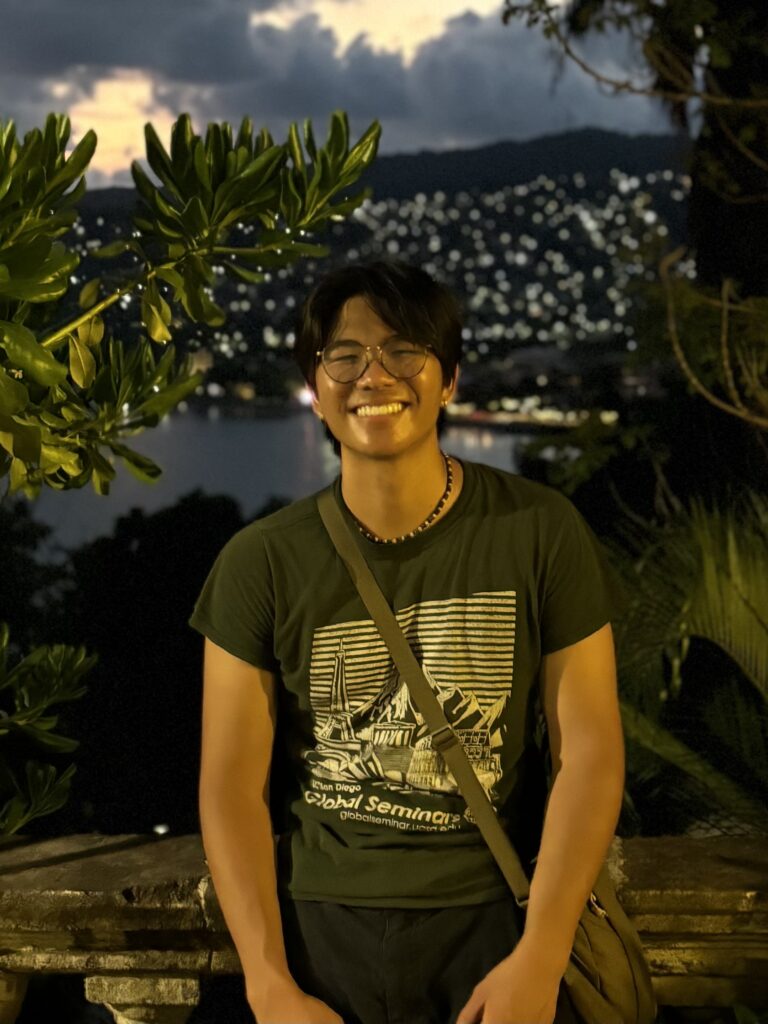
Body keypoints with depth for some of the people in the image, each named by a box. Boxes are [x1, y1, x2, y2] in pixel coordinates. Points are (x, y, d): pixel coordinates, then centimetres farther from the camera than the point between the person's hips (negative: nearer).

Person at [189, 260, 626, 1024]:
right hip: (319, 920, 1)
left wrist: (539, 960, -13)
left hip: (492, 914, 0)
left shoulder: (540, 532, -5)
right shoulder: (260, 564, -4)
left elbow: (588, 750, -6)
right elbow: (233, 785, -4)